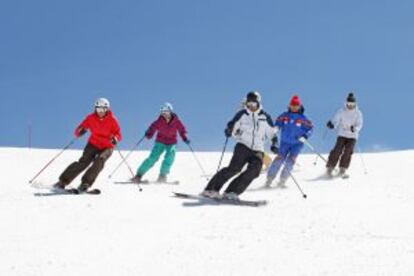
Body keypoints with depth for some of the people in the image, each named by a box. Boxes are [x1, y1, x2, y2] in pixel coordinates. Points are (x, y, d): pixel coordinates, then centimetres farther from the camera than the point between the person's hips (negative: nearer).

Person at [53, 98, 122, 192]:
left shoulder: (112, 120, -12)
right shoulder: (91, 118, -7)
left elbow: (119, 134, -11)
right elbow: (78, 131, -7)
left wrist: (115, 139, -34)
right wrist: (80, 131, -32)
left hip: (107, 147, -1)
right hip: (93, 144, 1)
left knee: (99, 161, -29)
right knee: (83, 162, -16)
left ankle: (86, 183, -27)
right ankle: (63, 181, -12)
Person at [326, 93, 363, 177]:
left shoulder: (358, 113, -2)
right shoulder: (341, 111, -2)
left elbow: (359, 124, -9)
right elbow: (336, 120, -5)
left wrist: (355, 128, -31)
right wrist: (332, 124, -28)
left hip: (352, 136, 0)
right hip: (342, 134, 0)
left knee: (348, 151, -13)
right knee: (337, 150, -14)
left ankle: (343, 169, -1)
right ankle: (330, 168, -7)